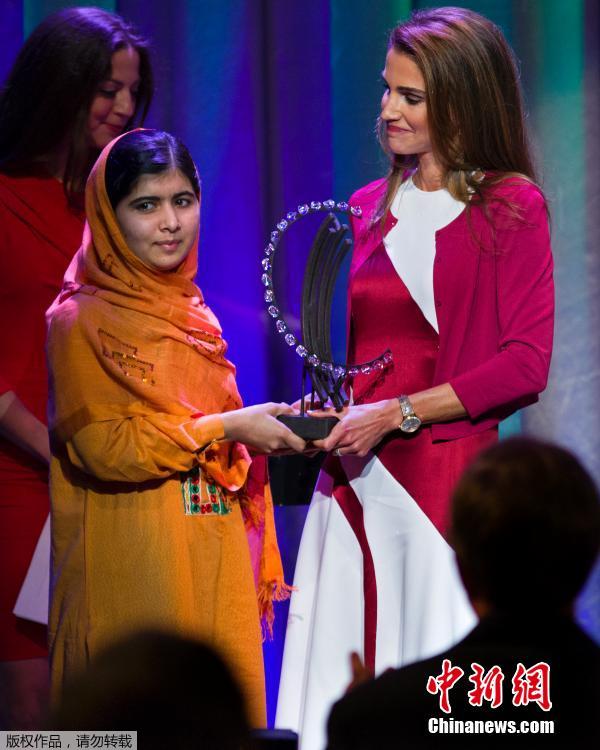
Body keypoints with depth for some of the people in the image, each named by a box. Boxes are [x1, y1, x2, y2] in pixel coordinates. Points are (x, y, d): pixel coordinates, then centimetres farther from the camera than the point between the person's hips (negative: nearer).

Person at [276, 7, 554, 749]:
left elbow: (525, 364, -8)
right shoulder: (369, 208, 14)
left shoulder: (511, 207, -3)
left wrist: (397, 414, -12)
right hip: (354, 484, 6)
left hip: (449, 478, -5)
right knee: (342, 677, 5)